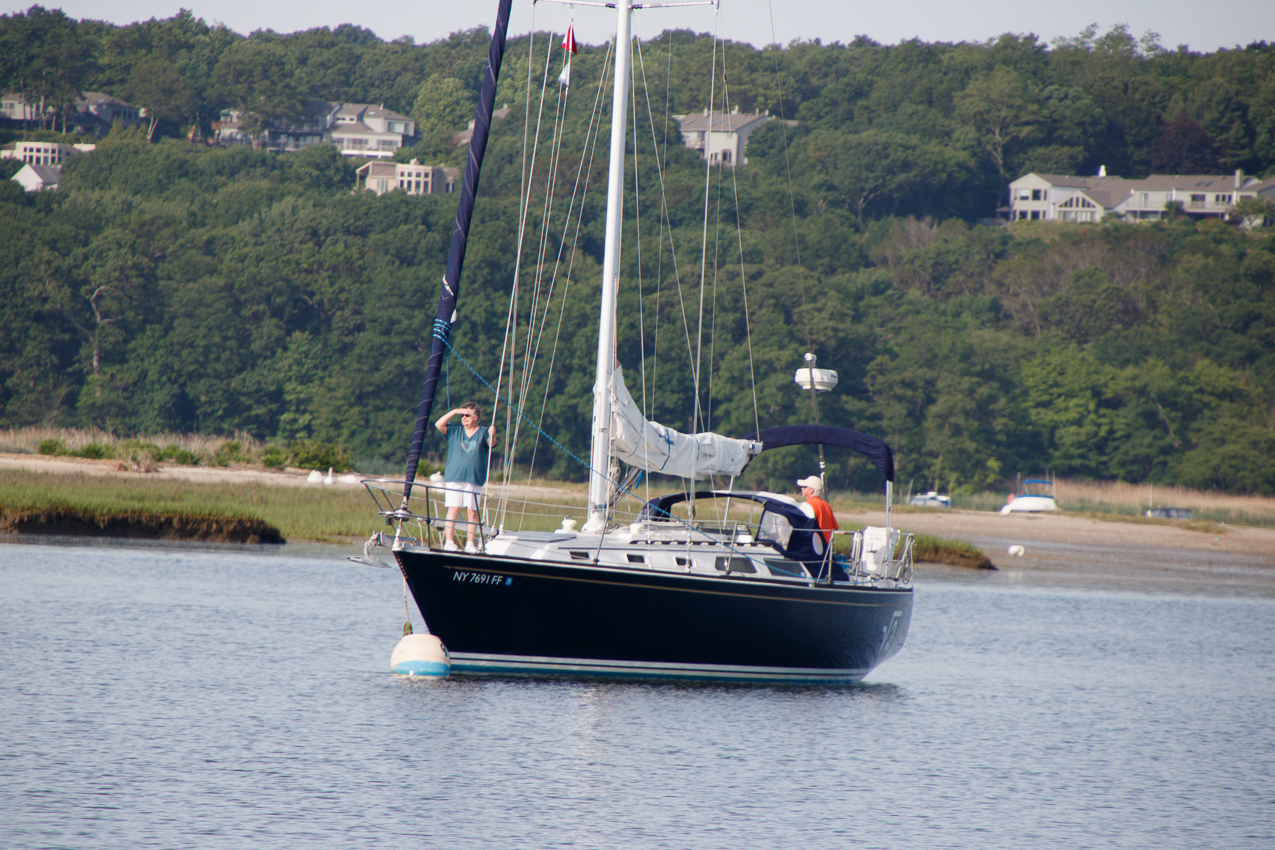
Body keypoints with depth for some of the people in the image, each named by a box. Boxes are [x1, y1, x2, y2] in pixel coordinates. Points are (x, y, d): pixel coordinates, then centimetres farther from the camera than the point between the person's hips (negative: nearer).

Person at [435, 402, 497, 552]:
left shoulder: (482, 433, 7)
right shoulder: (455, 431, 13)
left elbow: (491, 444, -11)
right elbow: (439, 425, 2)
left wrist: (492, 435, -33)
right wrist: (454, 412, -4)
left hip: (474, 479, -1)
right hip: (454, 478, 1)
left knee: (472, 512, -3)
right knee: (453, 509, -6)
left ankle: (470, 543, 2)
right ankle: (449, 542, -7)